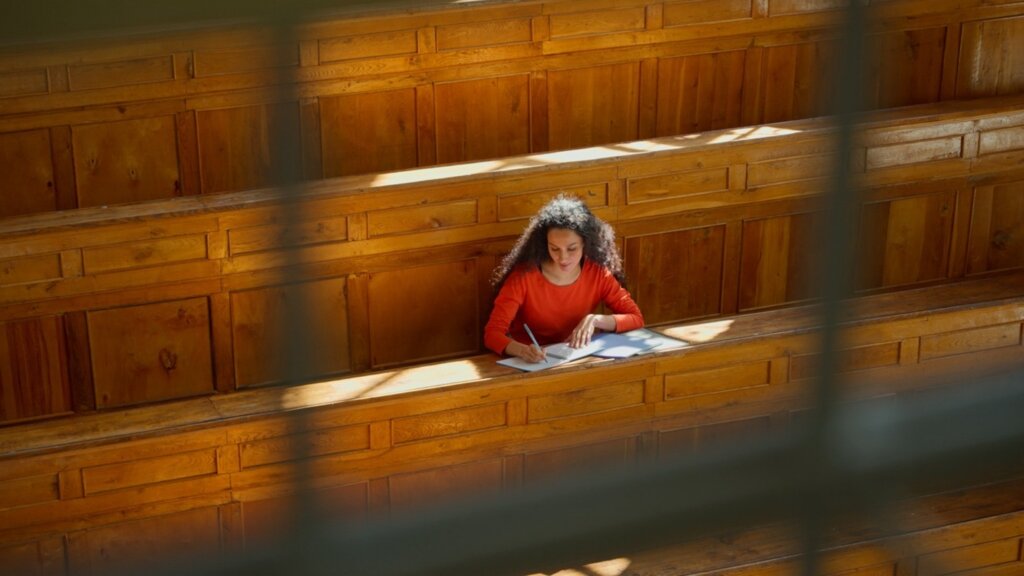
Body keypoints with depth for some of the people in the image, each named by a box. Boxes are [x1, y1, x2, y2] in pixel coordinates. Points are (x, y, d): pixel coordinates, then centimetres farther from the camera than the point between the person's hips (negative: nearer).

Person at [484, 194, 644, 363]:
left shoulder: (598, 273, -6)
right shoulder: (524, 275, -15)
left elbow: (636, 319, -4)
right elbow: (492, 333, -19)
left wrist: (595, 319, -20)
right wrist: (522, 350, -39)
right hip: (530, 364, -2)